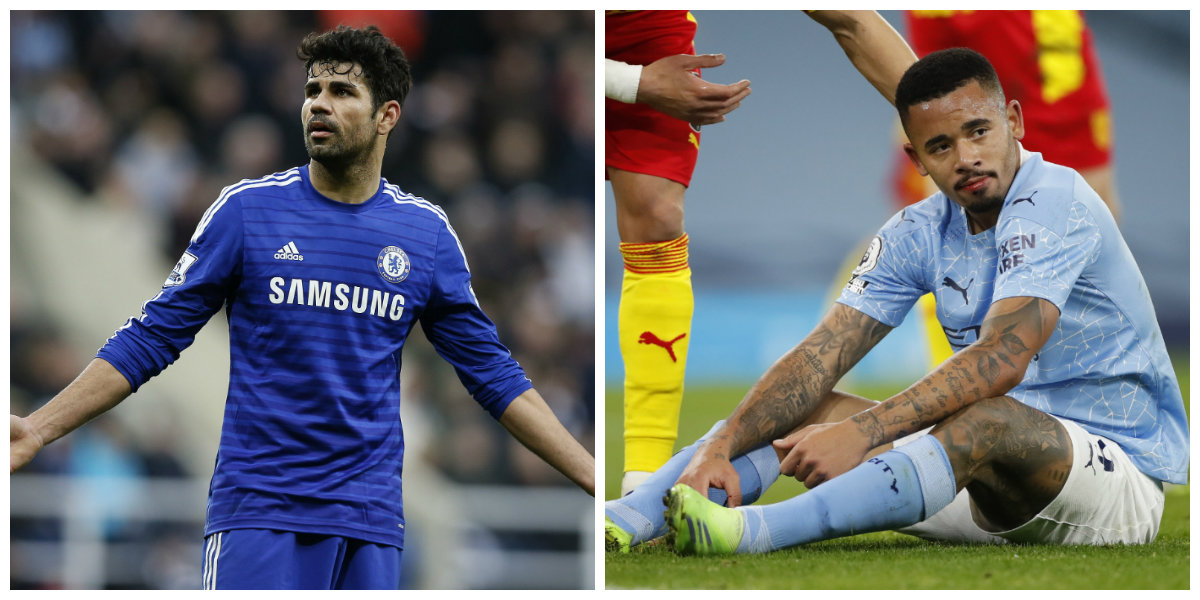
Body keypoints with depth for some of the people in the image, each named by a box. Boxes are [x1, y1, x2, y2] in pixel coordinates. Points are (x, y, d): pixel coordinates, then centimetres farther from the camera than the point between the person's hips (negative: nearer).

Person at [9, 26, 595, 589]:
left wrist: (594, 476, 7)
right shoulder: (246, 208, 0)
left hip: (371, 525, 2)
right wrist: (37, 430, -5)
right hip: (259, 512, -2)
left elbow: (491, 372, 13)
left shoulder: (426, 231, 7)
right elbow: (152, 337, 4)